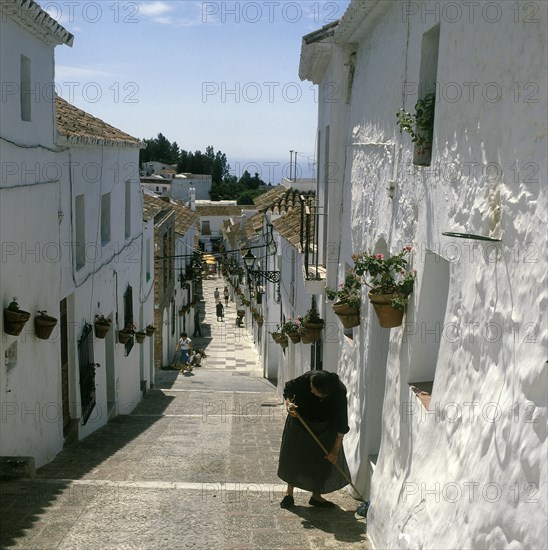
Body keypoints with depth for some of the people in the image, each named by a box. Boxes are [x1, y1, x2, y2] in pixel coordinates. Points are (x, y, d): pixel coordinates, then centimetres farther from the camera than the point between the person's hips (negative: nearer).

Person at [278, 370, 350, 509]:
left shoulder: (340, 393, -34)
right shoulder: (307, 378, -34)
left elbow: (341, 423, -25)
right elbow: (289, 388, -14)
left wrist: (336, 449, -23)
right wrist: (288, 403, -34)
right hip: (300, 421, 0)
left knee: (325, 461, 1)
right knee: (293, 456, 4)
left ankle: (316, 496, 19)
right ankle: (289, 492, 20)